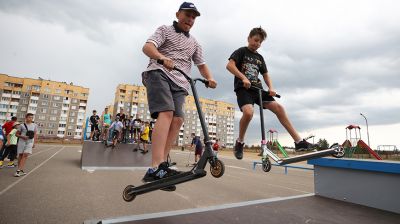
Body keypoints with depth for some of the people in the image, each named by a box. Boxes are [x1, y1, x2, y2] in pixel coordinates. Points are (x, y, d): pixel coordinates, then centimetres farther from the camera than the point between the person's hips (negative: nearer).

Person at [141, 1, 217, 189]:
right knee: (167, 112, -28)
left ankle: (162, 164, -11)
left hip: (179, 82, 5)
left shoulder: (194, 43, 29)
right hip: (160, 73, -5)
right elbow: (147, 47, -2)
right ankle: (156, 167, -34)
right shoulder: (165, 30, 15)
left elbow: (201, 65, 24)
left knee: (178, 119, -16)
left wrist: (209, 78, 1)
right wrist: (162, 57, -24)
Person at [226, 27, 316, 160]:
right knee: (248, 112, -33)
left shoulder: (259, 58, 22)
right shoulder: (241, 51, 5)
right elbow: (229, 65, -12)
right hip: (243, 88, -6)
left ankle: (298, 141, -2)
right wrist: (243, 78, -25)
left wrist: (271, 88, 1)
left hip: (257, 89, 6)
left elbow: (265, 74, 21)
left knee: (278, 107, -7)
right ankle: (240, 142, -9)